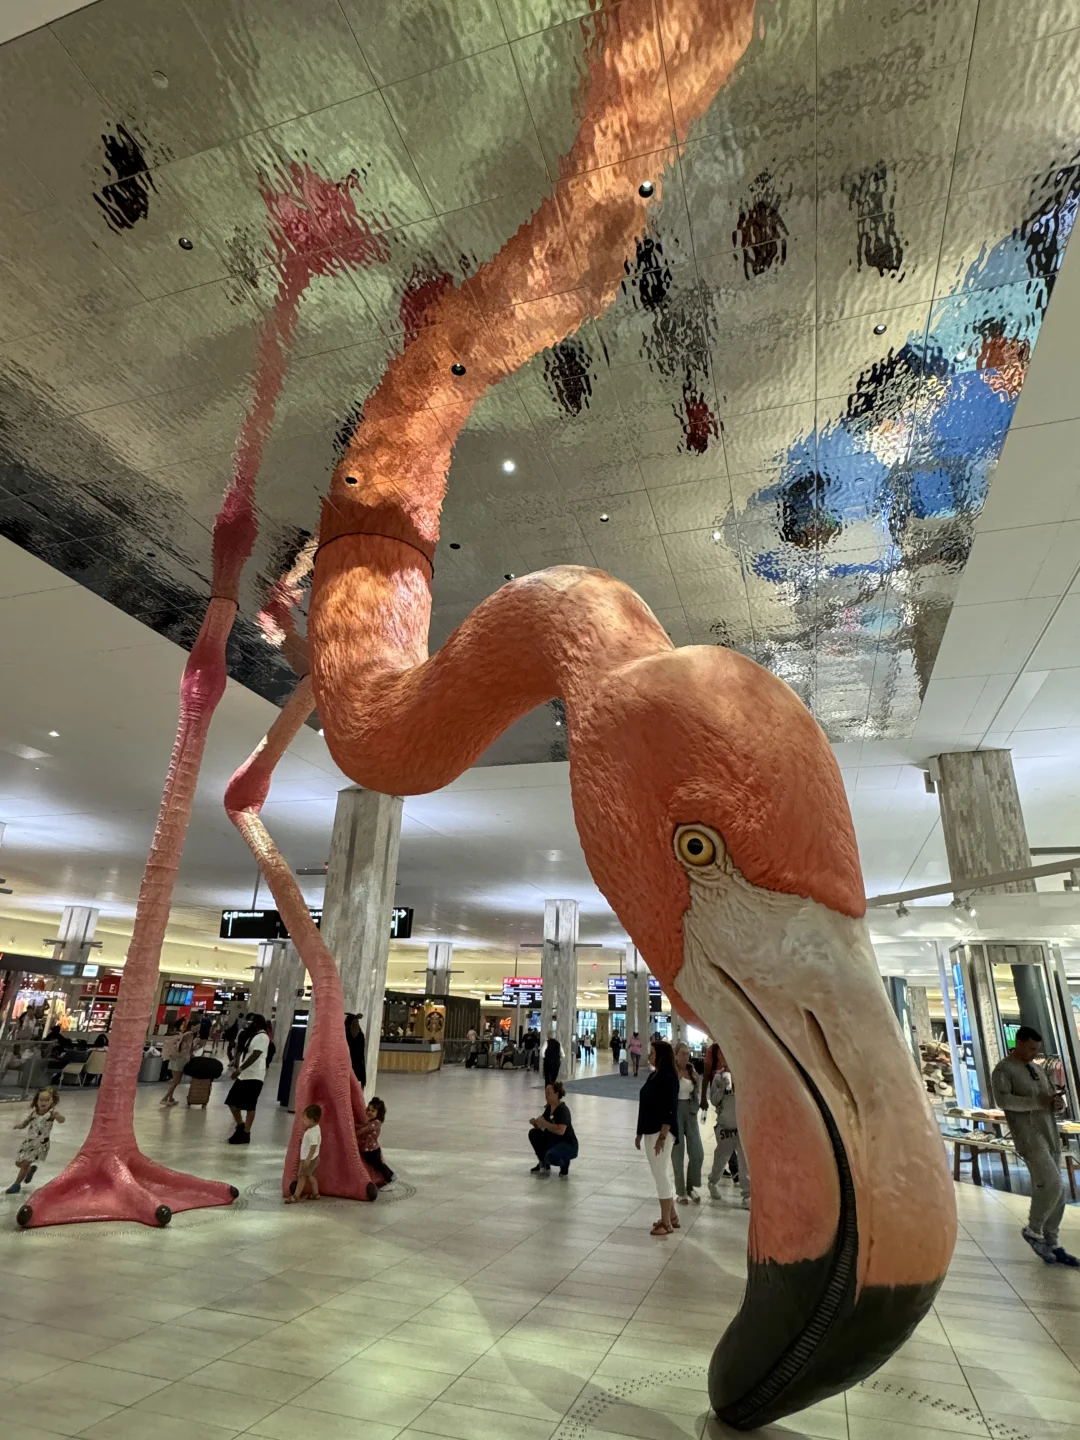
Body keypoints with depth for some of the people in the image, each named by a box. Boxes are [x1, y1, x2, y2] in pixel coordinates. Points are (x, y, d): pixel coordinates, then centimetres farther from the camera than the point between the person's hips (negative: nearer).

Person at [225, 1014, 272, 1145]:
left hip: (254, 1077, -10)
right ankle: (241, 1126, 27)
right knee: (232, 1102, 12)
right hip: (244, 1076, 10)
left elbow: (255, 1055, -24)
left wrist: (240, 1069, -26)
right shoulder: (252, 1036, 17)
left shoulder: (262, 1036, -16)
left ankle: (246, 1134, 10)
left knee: (249, 1106, -1)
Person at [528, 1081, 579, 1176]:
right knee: (534, 1133, -5)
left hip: (568, 1145, -8)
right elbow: (542, 1126, 6)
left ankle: (564, 1163, 1)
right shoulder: (549, 1108, 3)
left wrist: (544, 1123, -30)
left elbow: (560, 1131, -35)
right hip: (554, 1141, 8)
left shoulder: (563, 1110, -23)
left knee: (551, 1155, -35)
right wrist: (535, 1123, -15)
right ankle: (543, 1165, 10)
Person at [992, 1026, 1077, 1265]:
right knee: (1052, 1185, -17)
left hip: (1049, 1134, 8)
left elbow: (1051, 1101, 20)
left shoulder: (1038, 1069, 18)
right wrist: (1038, 1102, -17)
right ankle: (1033, 1229, 4)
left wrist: (1056, 1102, -4)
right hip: (1028, 1136, -7)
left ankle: (1051, 1244, 19)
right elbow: (1003, 1099, -19)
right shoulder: (1003, 1070, -5)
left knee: (1054, 1191, 8)